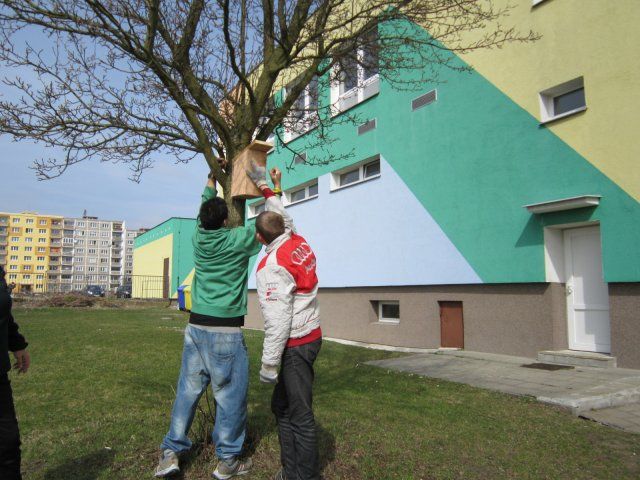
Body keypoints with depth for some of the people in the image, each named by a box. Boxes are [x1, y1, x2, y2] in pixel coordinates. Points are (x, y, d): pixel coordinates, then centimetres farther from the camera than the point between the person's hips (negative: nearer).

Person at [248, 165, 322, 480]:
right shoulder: (299, 242, 3)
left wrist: (269, 363, -18)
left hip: (296, 343, -10)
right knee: (282, 406, 20)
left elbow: (278, 318, -24)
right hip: (311, 334, 10)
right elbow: (285, 218, 26)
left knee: (299, 415, 0)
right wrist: (269, 190, 37)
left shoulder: (272, 266, -20)